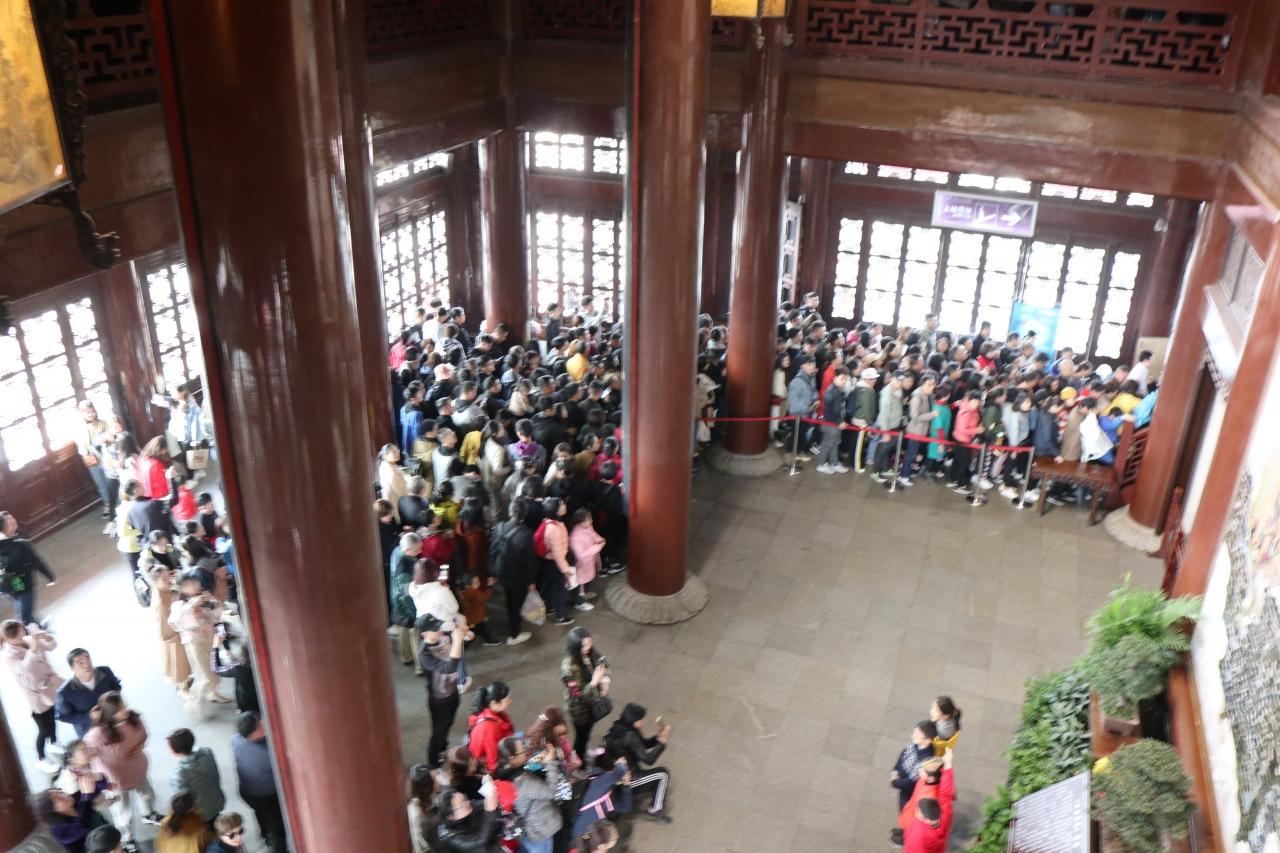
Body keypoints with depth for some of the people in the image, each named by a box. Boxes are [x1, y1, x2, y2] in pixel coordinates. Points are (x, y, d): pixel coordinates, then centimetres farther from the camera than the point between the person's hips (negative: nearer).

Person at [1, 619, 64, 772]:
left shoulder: (28, 640, -9)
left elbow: (52, 646, -2)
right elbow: (26, 668, -42)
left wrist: (45, 636, -22)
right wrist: (33, 648, -49)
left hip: (50, 686, 6)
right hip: (37, 695, -6)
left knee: (52, 719, 28)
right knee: (44, 729, 7)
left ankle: (54, 743, 53)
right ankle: (40, 759, 29)